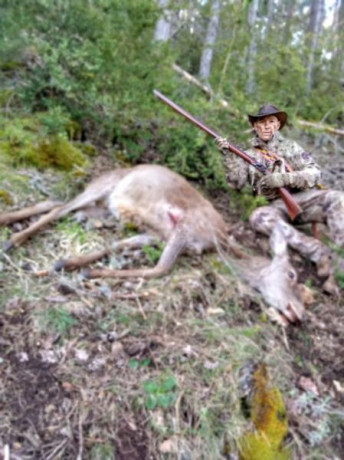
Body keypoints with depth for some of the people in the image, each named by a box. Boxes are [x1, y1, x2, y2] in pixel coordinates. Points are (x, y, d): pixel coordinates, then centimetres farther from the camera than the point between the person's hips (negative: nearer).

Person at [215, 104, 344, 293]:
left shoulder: (290, 146, 15)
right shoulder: (249, 155, 16)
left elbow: (314, 173, 1)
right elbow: (236, 183, 1)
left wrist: (283, 178, -16)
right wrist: (228, 155, -12)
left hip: (304, 198, 1)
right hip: (277, 206, 0)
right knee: (258, 217, -33)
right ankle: (319, 253, -35)